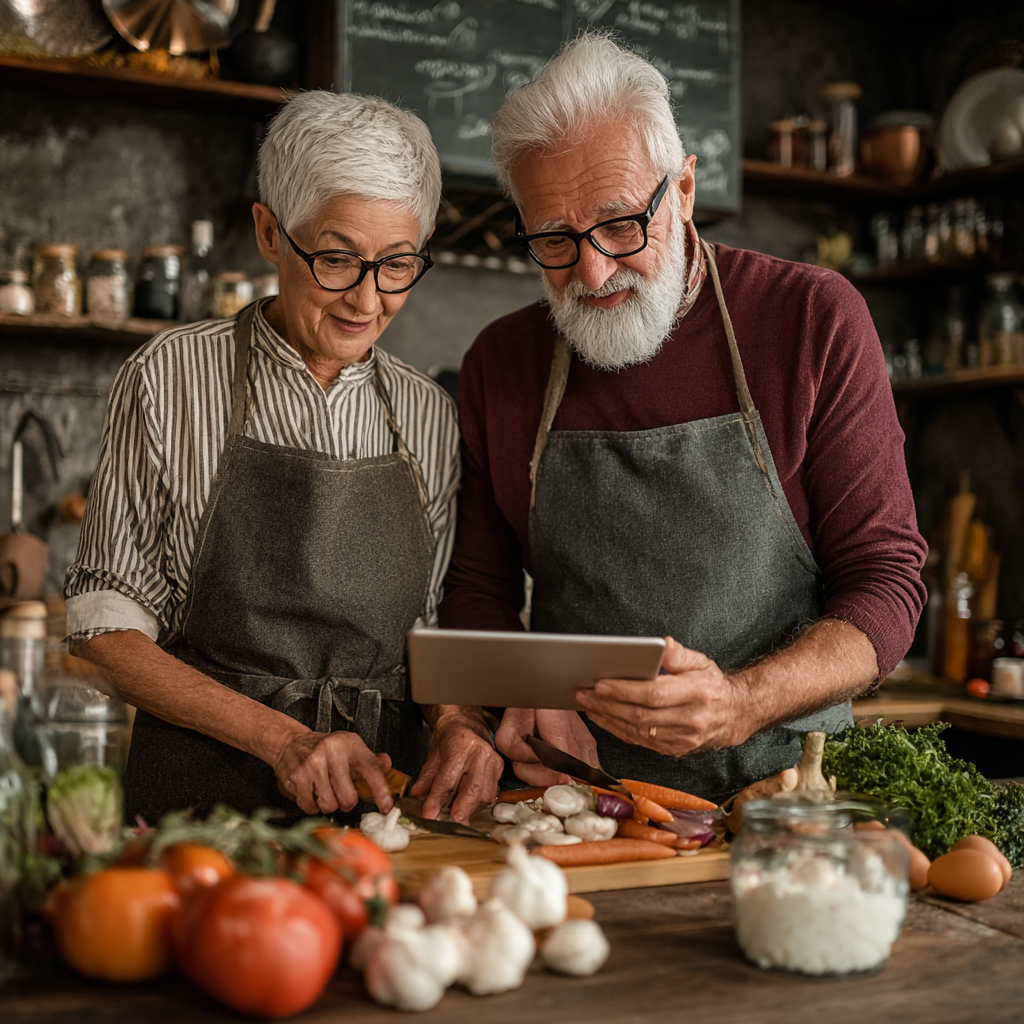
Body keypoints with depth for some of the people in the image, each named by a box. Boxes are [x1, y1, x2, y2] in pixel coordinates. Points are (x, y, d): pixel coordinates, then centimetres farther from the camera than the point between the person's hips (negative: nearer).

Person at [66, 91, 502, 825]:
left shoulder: (428, 416, 8)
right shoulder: (172, 379, -3)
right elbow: (109, 626, -2)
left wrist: (455, 721, -5)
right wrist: (280, 737, -12)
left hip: (378, 790, 2)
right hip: (205, 793, -2)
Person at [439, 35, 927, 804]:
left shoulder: (814, 319, -1)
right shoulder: (499, 365, 7)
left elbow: (886, 584, -2)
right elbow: (479, 588, 15)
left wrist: (743, 705, -20)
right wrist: (523, 704, -7)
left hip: (782, 784, -1)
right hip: (581, 798, 2)